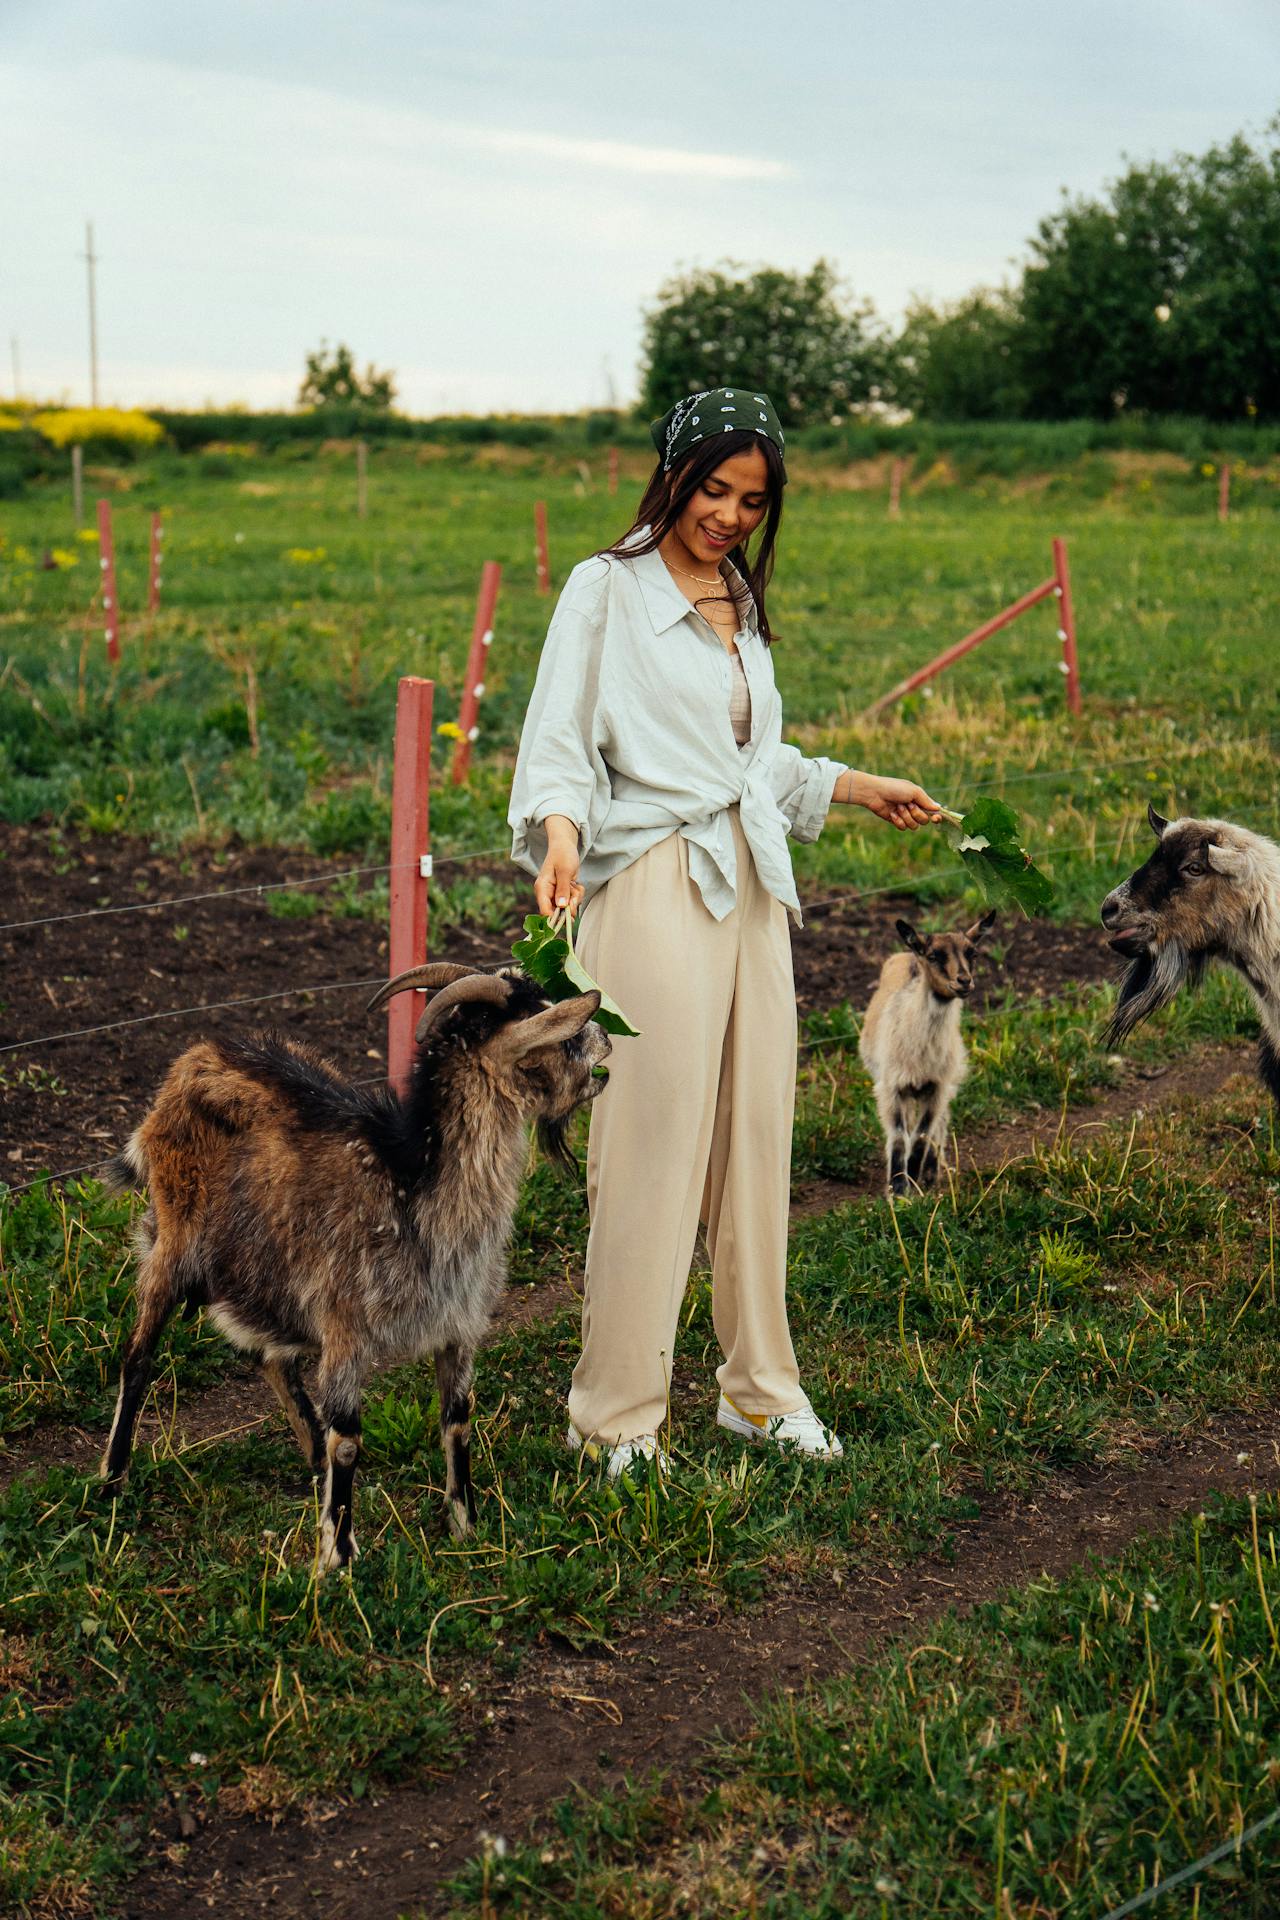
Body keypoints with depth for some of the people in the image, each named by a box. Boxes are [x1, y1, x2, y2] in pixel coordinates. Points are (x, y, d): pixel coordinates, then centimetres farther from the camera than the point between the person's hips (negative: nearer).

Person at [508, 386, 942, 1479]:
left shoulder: (740, 603, 19)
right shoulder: (605, 590, -1)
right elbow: (560, 742, -9)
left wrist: (862, 789, 30)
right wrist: (560, 835, -27)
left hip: (752, 892, 7)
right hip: (652, 890, -7)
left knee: (757, 1141, 9)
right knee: (654, 1150, -7)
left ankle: (761, 1388, 21)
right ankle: (616, 1420, 2)